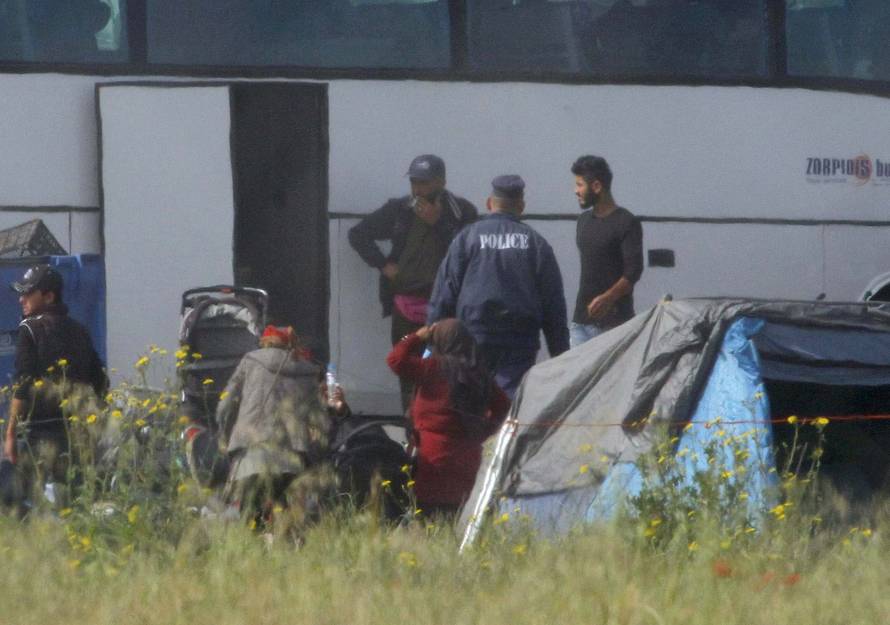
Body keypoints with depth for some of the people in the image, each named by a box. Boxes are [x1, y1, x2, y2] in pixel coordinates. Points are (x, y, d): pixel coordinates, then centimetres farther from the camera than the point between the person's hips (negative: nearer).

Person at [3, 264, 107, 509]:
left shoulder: (31, 329, -5)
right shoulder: (78, 330, 15)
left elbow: (22, 386, -12)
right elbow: (100, 382, 16)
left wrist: (10, 434, -10)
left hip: (43, 428, -7)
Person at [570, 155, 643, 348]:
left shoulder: (626, 223, -7)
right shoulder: (584, 221, 17)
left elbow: (633, 271, -15)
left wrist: (608, 298, -29)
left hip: (614, 319, -7)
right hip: (582, 319, 7)